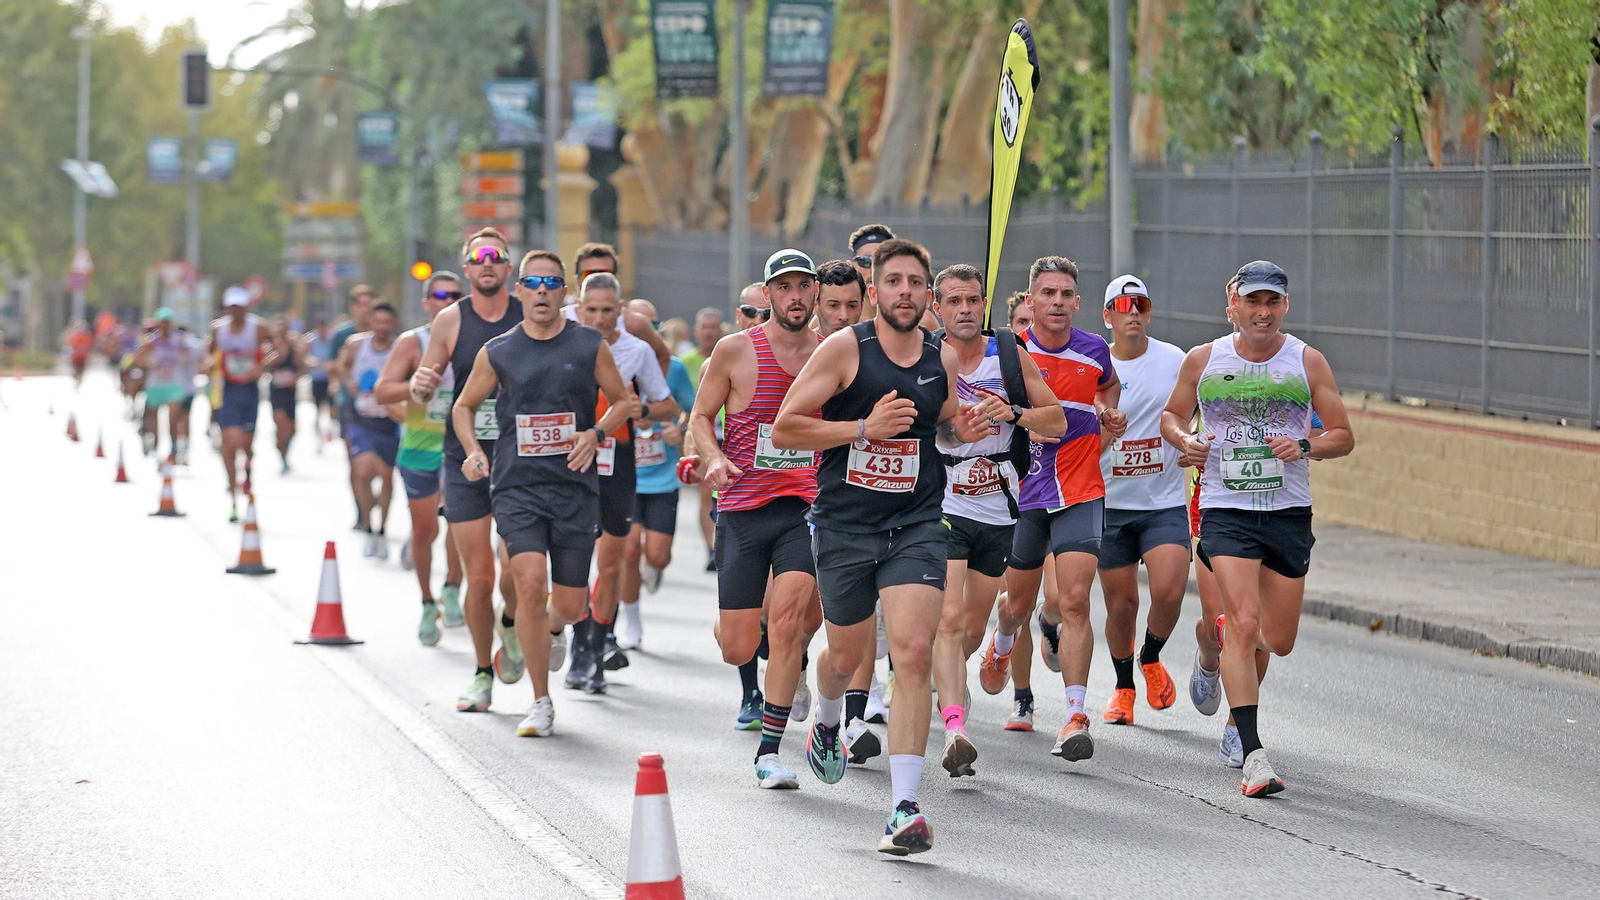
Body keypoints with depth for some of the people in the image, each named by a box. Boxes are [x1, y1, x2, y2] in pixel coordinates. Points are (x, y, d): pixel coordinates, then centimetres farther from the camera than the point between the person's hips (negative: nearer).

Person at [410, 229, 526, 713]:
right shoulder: (451, 320, 2)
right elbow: (421, 394, 7)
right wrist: (420, 387, -16)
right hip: (466, 459, 1)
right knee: (479, 578, 1)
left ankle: (511, 625, 24)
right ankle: (482, 674, 19)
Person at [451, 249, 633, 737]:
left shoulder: (590, 346, 2)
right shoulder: (496, 353, 4)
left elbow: (623, 401, 14)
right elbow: (464, 406, 18)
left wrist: (595, 433, -5)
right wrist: (472, 451, 1)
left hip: (575, 490, 1)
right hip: (517, 487, -1)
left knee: (570, 605, 2)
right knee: (530, 583, -20)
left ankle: (550, 628, 43)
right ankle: (541, 704, -7)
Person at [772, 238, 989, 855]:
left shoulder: (943, 358, 5)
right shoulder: (845, 348, -7)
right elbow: (784, 429, -9)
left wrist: (961, 431, 1)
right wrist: (865, 427, -19)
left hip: (916, 526, 1)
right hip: (844, 525, -1)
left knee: (913, 653, -16)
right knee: (848, 654, 16)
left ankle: (905, 808, -18)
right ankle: (827, 723, 54)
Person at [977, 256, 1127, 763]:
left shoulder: (1094, 351, 2)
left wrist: (1110, 418, 7)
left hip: (1080, 495, 0)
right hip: (1022, 492, 0)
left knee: (1075, 601, -14)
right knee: (1019, 601, 15)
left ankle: (1075, 717, -15)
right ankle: (1002, 645, 52)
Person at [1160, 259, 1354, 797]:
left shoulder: (1307, 361, 1)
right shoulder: (1203, 360, 2)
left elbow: (1344, 437, 4)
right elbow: (1172, 415, 17)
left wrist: (1305, 446, -16)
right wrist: (1184, 441, -6)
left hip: (1289, 514, 2)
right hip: (1225, 511, -2)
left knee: (1279, 641, 8)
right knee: (1244, 624, -18)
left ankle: (1225, 645, 46)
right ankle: (1252, 754, -17)